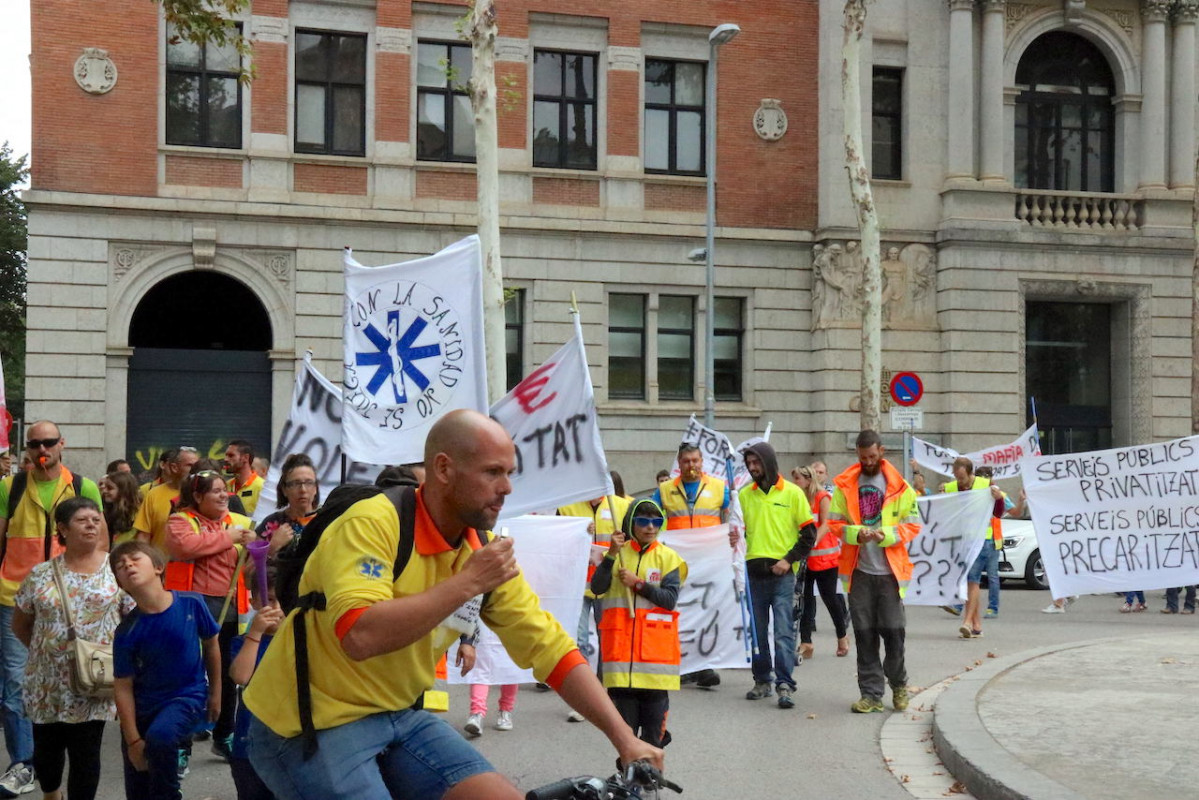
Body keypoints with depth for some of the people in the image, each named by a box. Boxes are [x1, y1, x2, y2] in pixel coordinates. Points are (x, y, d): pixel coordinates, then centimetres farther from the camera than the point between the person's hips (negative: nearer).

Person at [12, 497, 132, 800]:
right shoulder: (41, 575, 2)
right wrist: (44, 651, 8)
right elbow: (20, 625, 13)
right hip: (47, 684, 3)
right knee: (46, 750, 15)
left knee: (85, 756, 1)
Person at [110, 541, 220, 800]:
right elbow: (123, 688, -9)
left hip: (189, 696, -1)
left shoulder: (192, 604, -15)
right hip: (143, 706, 2)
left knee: (160, 736, -33)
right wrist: (133, 740, -11)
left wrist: (215, 694, 10)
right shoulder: (127, 632, -16)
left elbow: (211, 645, 3)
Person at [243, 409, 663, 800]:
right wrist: (467, 582, -29)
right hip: (308, 725, -7)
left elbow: (551, 649, 4)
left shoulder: (484, 554, 0)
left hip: (397, 716, 7)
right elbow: (359, 636, -35)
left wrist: (624, 738, -3)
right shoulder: (371, 524, -20)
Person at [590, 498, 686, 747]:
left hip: (656, 643, -1)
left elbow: (670, 599, -7)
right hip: (621, 642, 1)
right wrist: (611, 555, -15)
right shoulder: (618, 554, 8)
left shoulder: (667, 557, 3)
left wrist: (638, 583, -13)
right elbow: (597, 588, -7)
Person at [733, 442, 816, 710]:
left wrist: (789, 560, -8)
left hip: (782, 574, -4)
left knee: (784, 632, -8)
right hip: (753, 573, 4)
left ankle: (785, 685, -9)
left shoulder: (792, 493, 1)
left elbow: (809, 533, 2)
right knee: (757, 632, 9)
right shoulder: (745, 495, 10)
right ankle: (762, 681, 19)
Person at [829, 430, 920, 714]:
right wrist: (856, 533, -14)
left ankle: (898, 684, 22)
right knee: (864, 633, 3)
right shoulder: (845, 485, 7)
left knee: (893, 629, -1)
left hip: (890, 570, -1)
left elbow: (913, 525, 3)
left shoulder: (899, 487, 3)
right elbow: (833, 523, 6)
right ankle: (871, 693, 10)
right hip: (859, 571, 1)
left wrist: (887, 535, -15)